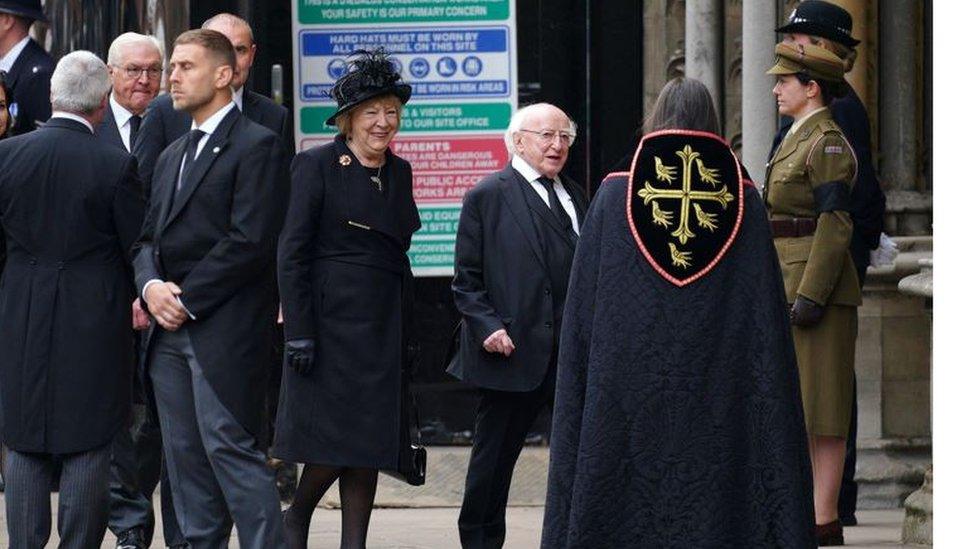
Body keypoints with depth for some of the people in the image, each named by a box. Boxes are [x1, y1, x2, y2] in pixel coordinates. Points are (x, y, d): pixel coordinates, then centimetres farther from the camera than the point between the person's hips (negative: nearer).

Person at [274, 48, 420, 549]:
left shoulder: (399, 172, 13)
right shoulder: (317, 166, -6)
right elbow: (291, 254, -10)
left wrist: (404, 329, 14)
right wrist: (298, 332, -16)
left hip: (383, 328, 6)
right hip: (331, 318, -6)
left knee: (370, 440, 5)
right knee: (335, 435, -7)